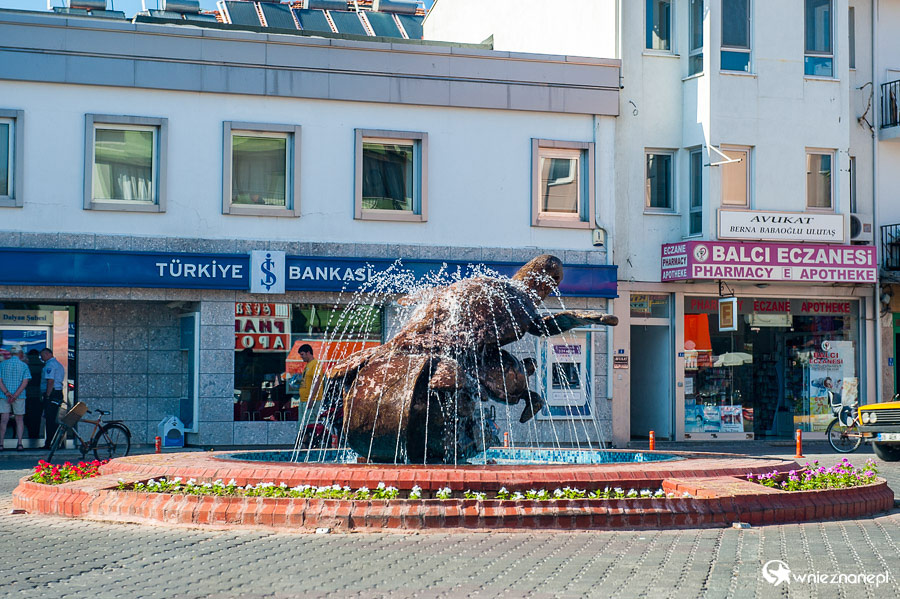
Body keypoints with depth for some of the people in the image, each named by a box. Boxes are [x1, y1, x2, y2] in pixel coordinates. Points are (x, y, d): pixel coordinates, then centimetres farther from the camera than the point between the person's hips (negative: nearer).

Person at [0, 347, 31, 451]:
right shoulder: (24, 365, 0)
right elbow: (25, 382, -10)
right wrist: (15, 395, -14)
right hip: (19, 397, -1)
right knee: (19, 420, 8)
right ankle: (19, 443, 1)